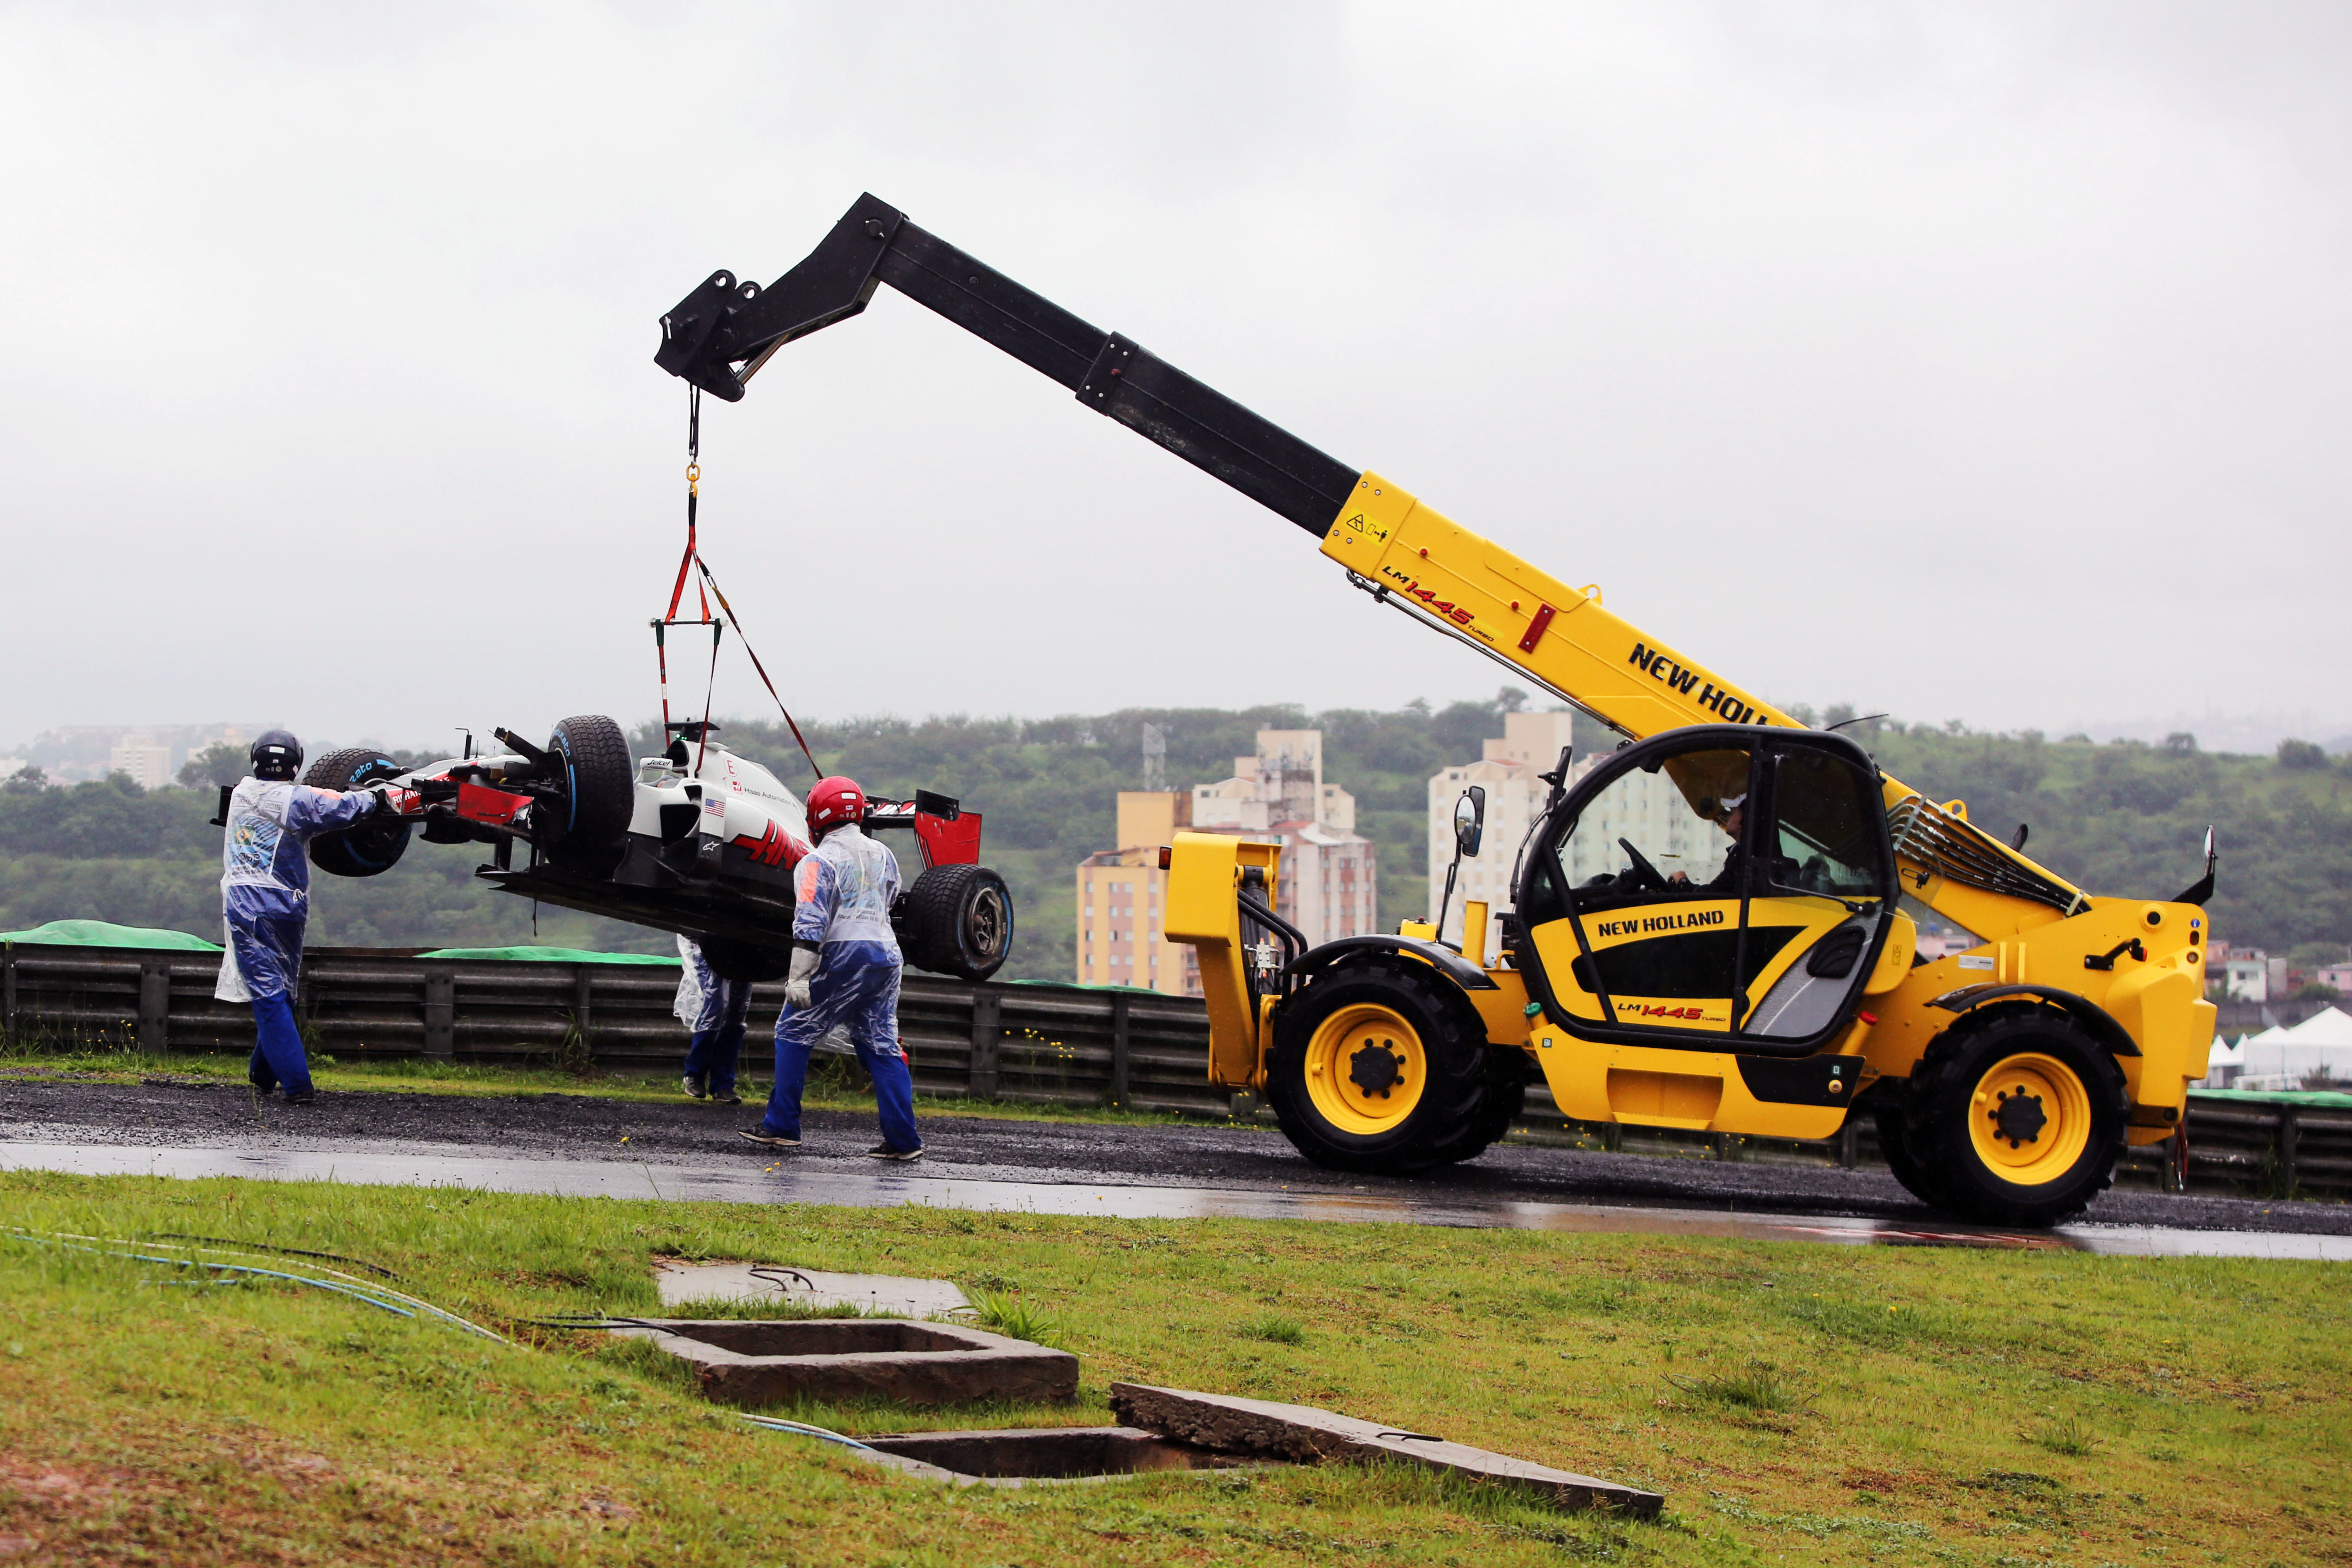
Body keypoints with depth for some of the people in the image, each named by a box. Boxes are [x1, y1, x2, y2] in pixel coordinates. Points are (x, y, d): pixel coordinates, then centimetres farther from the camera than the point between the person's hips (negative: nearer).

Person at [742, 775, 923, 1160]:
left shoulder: (819, 861, -6)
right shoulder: (882, 855, 14)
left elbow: (810, 922, -15)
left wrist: (798, 977, -19)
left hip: (844, 957, -6)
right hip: (887, 955, 6)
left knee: (794, 1034, 7)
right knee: (883, 1047, 8)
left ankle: (782, 1126, 5)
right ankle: (903, 1139, 1)